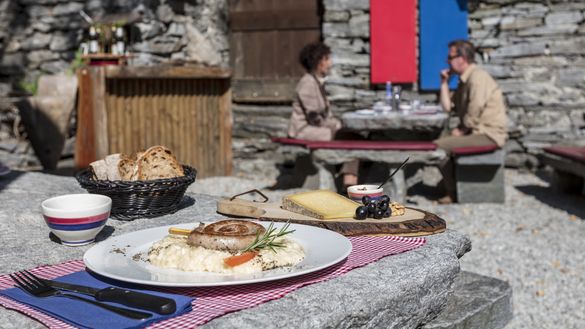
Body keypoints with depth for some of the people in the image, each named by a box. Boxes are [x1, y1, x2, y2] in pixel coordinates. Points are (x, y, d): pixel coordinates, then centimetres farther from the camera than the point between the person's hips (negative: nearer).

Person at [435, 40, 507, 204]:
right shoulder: (465, 80, 16)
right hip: (478, 132, 10)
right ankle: (453, 189, 15)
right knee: (439, 144, 14)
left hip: (488, 134, -10)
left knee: (438, 146, -17)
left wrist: (461, 130, -9)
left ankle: (455, 193, -2)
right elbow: (448, 106, 11)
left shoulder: (477, 77, -15)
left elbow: (474, 113, -21)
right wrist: (444, 82, 8)